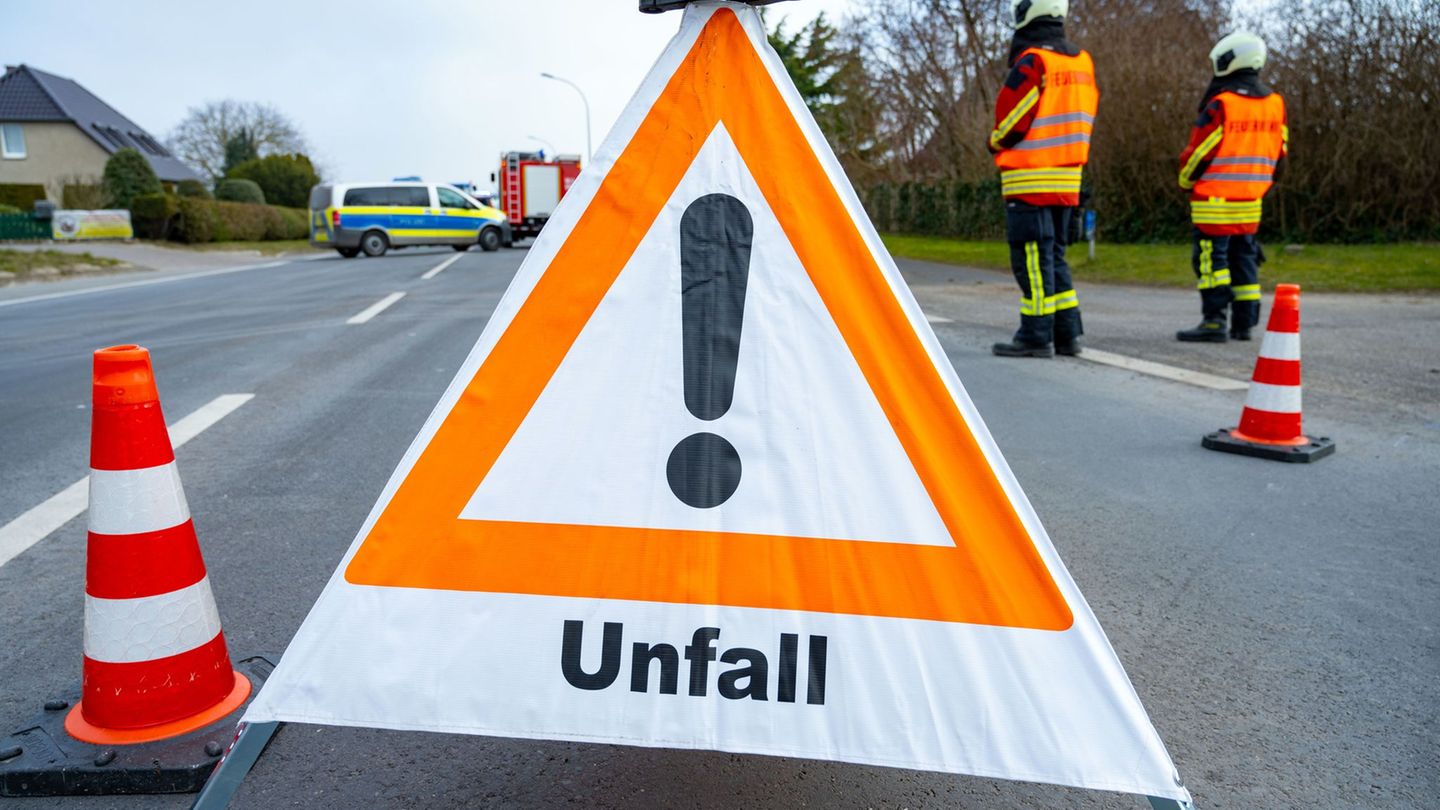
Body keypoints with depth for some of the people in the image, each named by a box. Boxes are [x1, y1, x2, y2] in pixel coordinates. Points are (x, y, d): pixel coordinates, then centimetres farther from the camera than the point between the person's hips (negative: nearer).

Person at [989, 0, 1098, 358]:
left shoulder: (1032, 63, -12)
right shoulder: (1082, 61, 12)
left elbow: (1009, 124, -11)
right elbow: (1084, 120, 15)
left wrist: (996, 144, 8)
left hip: (1030, 180, -8)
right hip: (1068, 177, 8)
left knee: (1032, 257, -4)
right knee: (1054, 255, 15)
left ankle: (1036, 336, -2)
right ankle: (1067, 332, 17)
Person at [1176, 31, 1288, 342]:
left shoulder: (1220, 104, -14)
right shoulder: (1275, 103, 9)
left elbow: (1199, 153, -10)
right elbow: (1278, 152, 15)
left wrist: (1185, 180, 7)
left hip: (1215, 200, -7)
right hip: (1251, 199, 7)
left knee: (1212, 258, -5)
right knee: (1244, 257, 12)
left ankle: (1214, 322, -8)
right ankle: (1244, 322, 15)